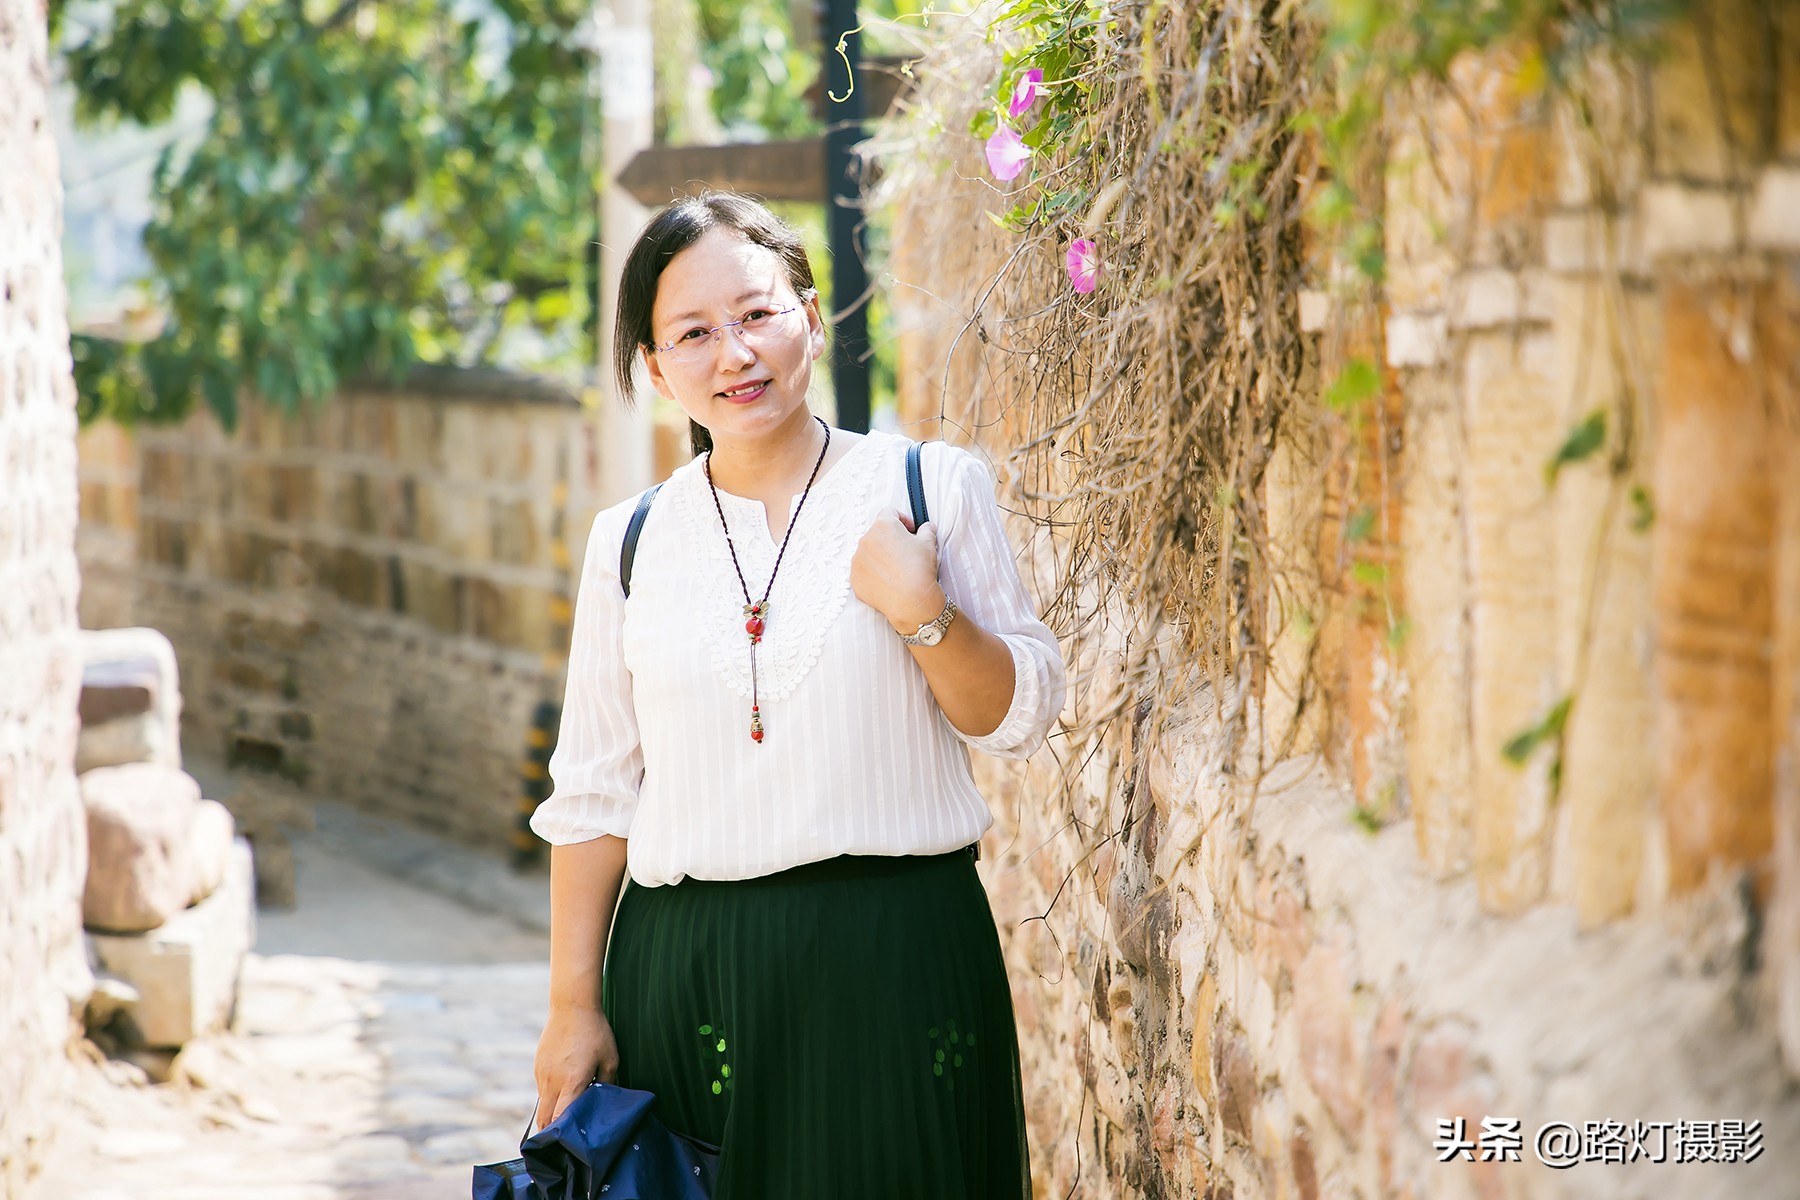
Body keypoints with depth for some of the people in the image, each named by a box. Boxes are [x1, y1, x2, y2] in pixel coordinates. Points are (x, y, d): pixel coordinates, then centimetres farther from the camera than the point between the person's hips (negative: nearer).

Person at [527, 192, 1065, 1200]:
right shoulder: (632, 542, 8)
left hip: (896, 960, -2)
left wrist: (925, 615, -15)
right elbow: (594, 792, 10)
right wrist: (574, 1003, 6)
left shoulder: (932, 487, 1)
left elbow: (1021, 717, 3)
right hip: (683, 970, 2)